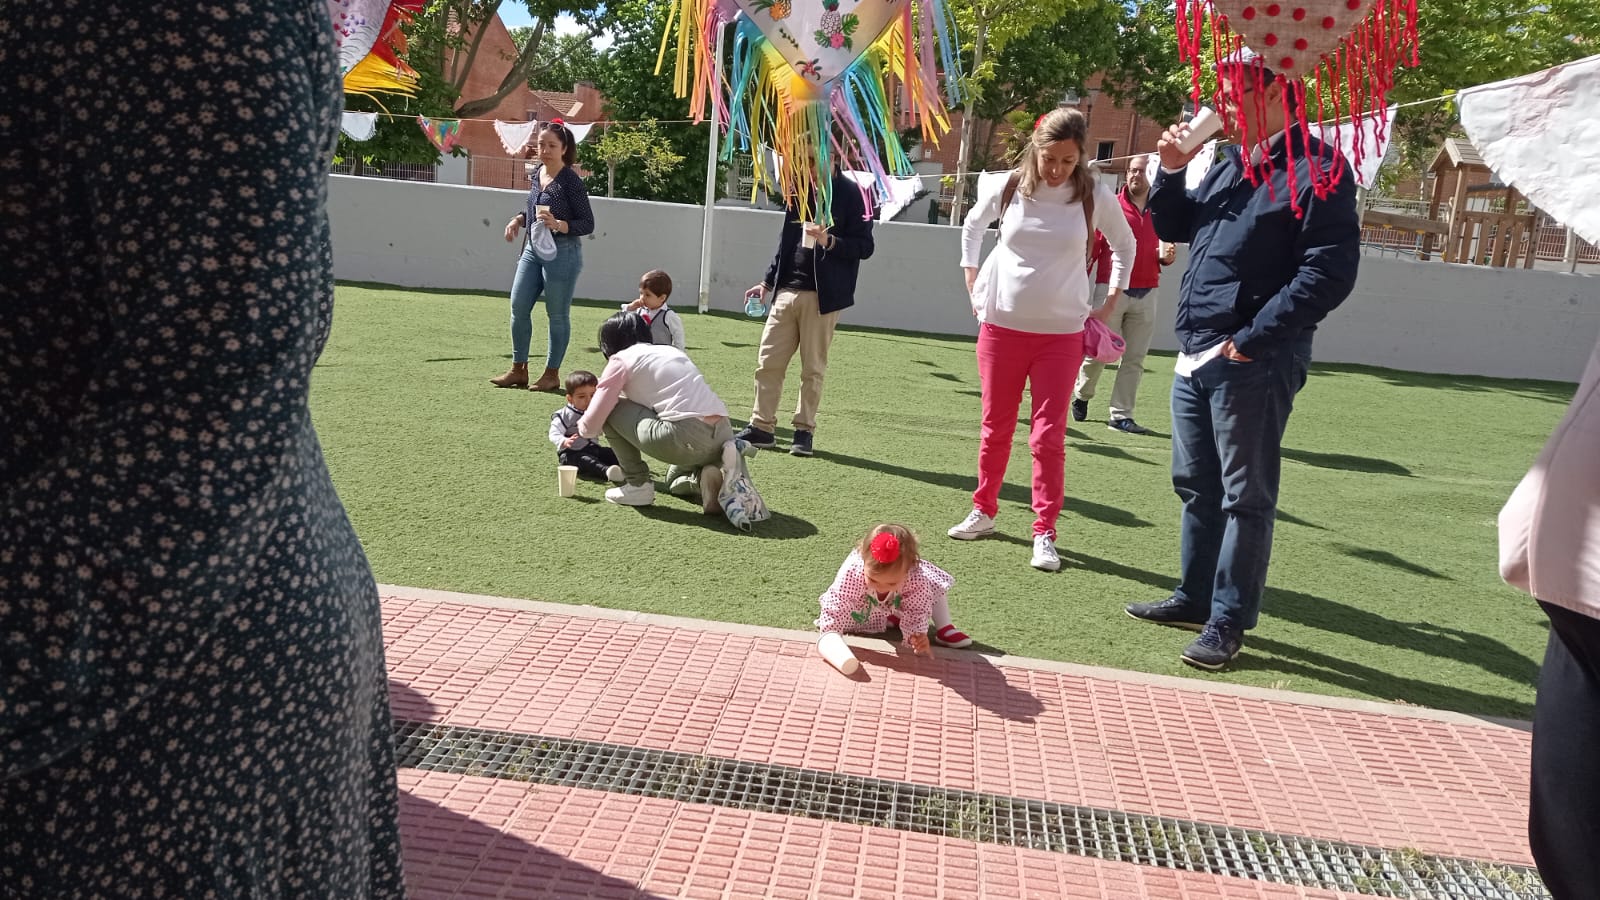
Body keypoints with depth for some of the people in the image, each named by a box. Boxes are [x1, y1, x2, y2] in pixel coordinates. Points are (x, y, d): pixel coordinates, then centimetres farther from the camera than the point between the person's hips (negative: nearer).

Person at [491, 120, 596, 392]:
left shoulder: (571, 181, -12)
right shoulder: (537, 173, 8)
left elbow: (587, 224, -12)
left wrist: (558, 225, -26)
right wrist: (519, 219, 6)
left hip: (562, 252, -7)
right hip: (532, 248, 7)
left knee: (557, 314, 3)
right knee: (519, 307, 7)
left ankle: (552, 374, 14)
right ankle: (518, 370, 18)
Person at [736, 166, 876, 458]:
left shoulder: (850, 194, -4)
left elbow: (865, 246, -7)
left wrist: (829, 241, -23)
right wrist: (768, 282, 18)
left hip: (822, 295, -5)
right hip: (787, 291, 5)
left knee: (813, 367, 2)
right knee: (768, 362, 3)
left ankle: (805, 430, 12)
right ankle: (761, 427, 10)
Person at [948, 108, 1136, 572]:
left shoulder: (1095, 196, -4)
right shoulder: (1008, 189, -2)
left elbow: (1124, 245, 14)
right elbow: (973, 226, 18)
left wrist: (1111, 303, 8)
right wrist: (973, 284, 12)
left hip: (1061, 333, -1)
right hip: (1002, 325, 2)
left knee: (1049, 435, -3)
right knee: (996, 427, 11)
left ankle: (1044, 533, 5)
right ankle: (983, 512, 26)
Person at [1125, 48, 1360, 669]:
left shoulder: (1317, 170, -11)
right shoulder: (1229, 165, 15)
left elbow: (1328, 274, -19)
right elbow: (1173, 228, 25)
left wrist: (1251, 341, -21)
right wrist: (1171, 171, 7)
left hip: (1253, 362, -9)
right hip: (1195, 355, 9)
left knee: (1246, 496, 0)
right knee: (1196, 486, 16)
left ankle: (1228, 621, 9)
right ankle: (1195, 598, 29)